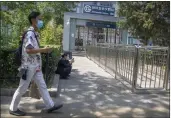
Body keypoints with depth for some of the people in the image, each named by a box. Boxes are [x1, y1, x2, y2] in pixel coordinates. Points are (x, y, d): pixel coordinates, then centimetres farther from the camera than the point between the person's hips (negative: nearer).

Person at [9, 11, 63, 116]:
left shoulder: (36, 33, 12)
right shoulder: (30, 33, -18)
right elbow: (28, 50, -27)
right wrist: (44, 50, -24)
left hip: (36, 66, 9)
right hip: (29, 66, -9)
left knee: (42, 86, 12)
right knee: (22, 88, 5)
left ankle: (50, 106, 21)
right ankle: (13, 109, 23)